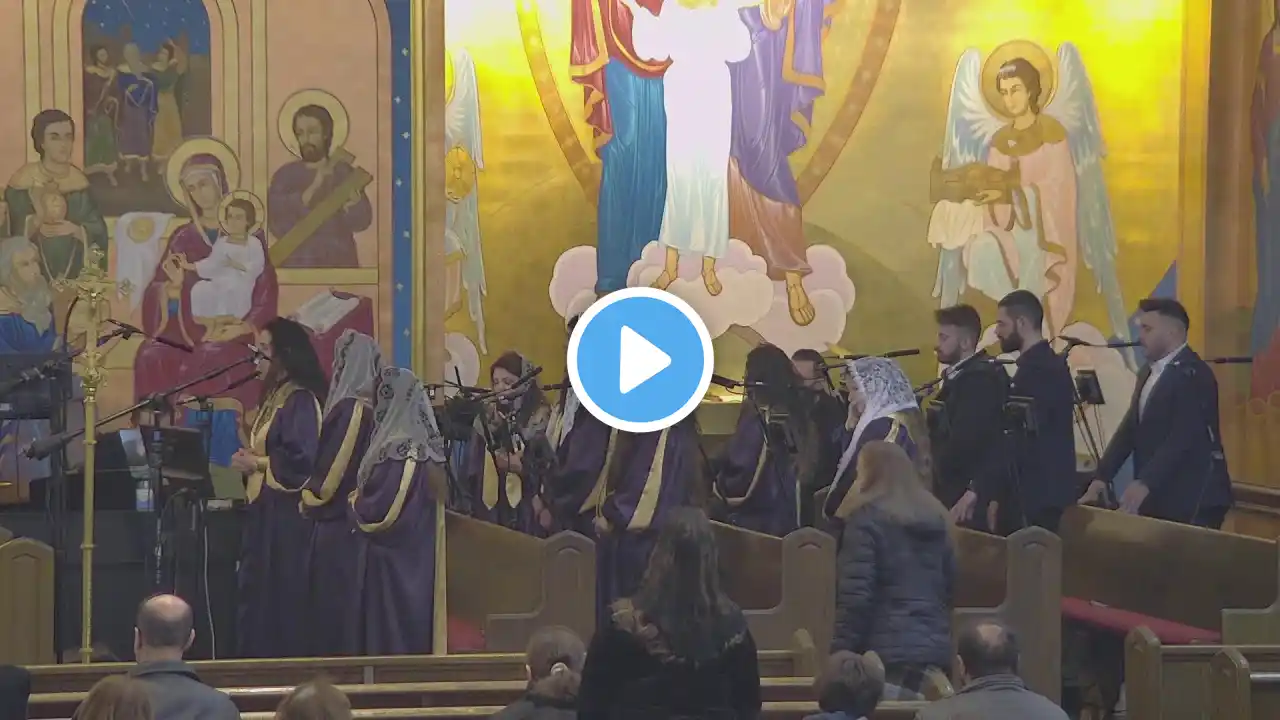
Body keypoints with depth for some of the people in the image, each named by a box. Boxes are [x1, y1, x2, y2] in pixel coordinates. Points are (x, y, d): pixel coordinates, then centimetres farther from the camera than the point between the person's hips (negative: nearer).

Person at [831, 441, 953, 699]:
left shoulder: (868, 519, -7)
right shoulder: (936, 518, 14)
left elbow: (856, 596, -13)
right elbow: (951, 586, 21)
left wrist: (840, 656, -11)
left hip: (886, 651, -7)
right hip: (935, 648, 7)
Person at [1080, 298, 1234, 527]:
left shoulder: (1192, 374, -14)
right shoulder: (1149, 372, 16)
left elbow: (1183, 438, -23)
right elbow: (1129, 429, 13)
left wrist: (1144, 484, -30)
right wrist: (1101, 479, 3)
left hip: (1193, 501, -8)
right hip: (1157, 498, 8)